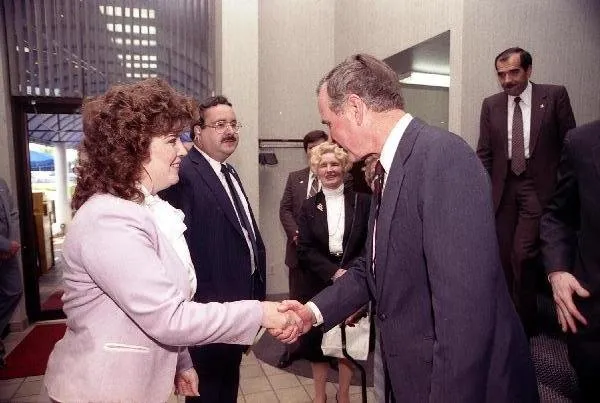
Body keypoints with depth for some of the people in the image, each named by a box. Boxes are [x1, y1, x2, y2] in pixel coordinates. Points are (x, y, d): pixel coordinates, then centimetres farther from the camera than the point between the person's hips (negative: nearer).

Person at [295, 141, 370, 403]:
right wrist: (334, 272, -18)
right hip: (318, 286, 1)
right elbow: (305, 250, -5)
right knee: (316, 340, 10)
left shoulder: (362, 202, -2)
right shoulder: (309, 207, 2)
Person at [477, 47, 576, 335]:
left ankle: (524, 322, 9)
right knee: (504, 256, 8)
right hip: (503, 188, 3)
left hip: (539, 187, -3)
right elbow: (484, 152, 9)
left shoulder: (554, 95, 0)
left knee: (523, 253, -13)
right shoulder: (491, 105, 8)